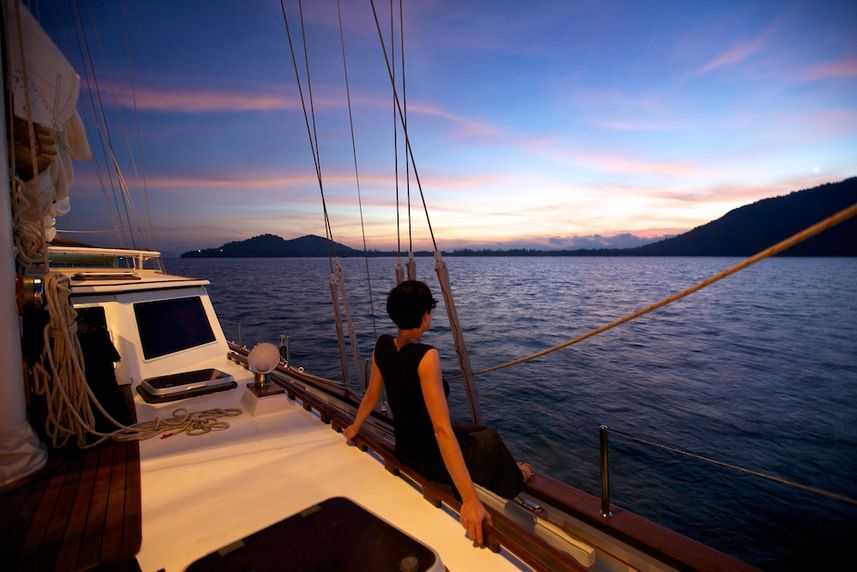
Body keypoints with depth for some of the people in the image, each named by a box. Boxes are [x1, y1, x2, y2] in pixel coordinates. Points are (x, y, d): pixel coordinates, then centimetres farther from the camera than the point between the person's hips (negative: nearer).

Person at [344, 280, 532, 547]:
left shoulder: (383, 345, -11)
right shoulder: (426, 357, -33)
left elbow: (371, 395, 4)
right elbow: (442, 430, -36)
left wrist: (354, 427, 22)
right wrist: (470, 500, -34)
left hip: (404, 451, 7)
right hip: (433, 459, -6)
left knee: (475, 433, 32)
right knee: (490, 438, 24)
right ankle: (512, 479, 54)